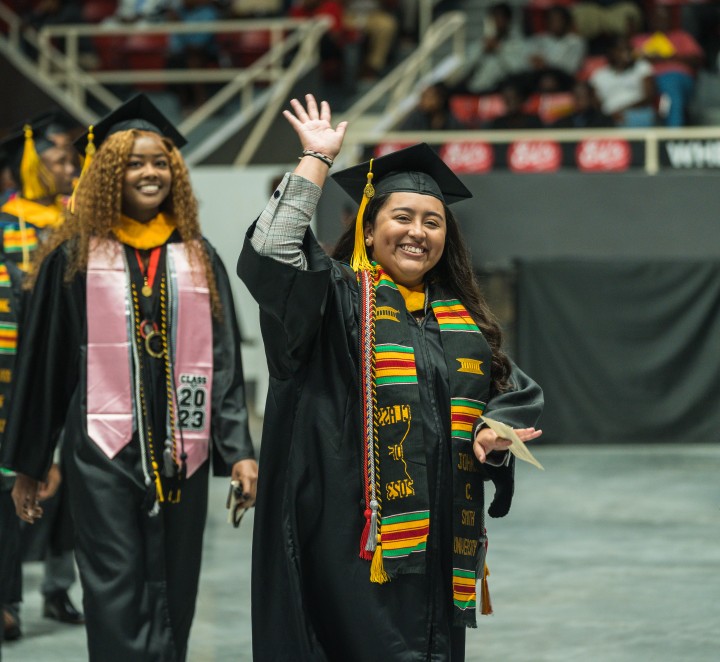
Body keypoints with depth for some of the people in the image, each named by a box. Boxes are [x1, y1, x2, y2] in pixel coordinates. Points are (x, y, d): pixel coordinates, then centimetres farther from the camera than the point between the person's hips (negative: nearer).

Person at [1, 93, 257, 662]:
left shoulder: (199, 259, 11)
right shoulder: (75, 258, 3)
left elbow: (224, 363, 7)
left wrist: (239, 451, -4)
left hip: (180, 451, 3)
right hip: (105, 449, -3)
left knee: (170, 600, 7)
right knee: (118, 606, -9)